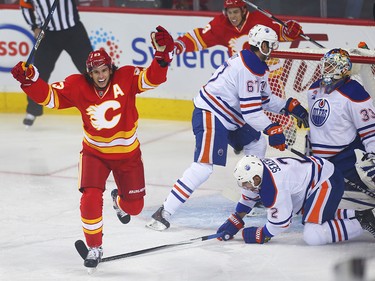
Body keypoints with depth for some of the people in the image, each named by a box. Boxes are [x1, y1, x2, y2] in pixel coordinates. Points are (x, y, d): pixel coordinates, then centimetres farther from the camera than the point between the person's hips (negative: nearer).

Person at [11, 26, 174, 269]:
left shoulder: (126, 77, -19)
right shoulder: (77, 86, -16)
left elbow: (153, 78, -28)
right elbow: (49, 96, -14)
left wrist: (162, 54, -45)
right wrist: (30, 80, -31)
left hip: (128, 153, 0)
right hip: (95, 152, 0)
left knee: (134, 206, 9)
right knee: (91, 198, -18)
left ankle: (119, 201, 50)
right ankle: (94, 247, 4)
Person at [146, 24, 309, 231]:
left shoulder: (259, 66, 14)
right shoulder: (248, 67, -20)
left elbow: (264, 99, 23)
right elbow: (250, 110, -23)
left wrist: (289, 106, 12)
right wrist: (271, 129, -24)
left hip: (229, 117, 11)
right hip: (209, 115, -11)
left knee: (257, 143, 24)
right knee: (204, 166, -20)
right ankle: (164, 213, -22)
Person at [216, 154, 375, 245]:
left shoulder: (273, 189, -29)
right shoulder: (256, 169, -1)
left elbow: (280, 223, -20)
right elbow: (247, 199, 19)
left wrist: (259, 235, -5)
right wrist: (233, 224, 18)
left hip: (328, 182, -11)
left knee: (313, 237, -19)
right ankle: (360, 215, 22)